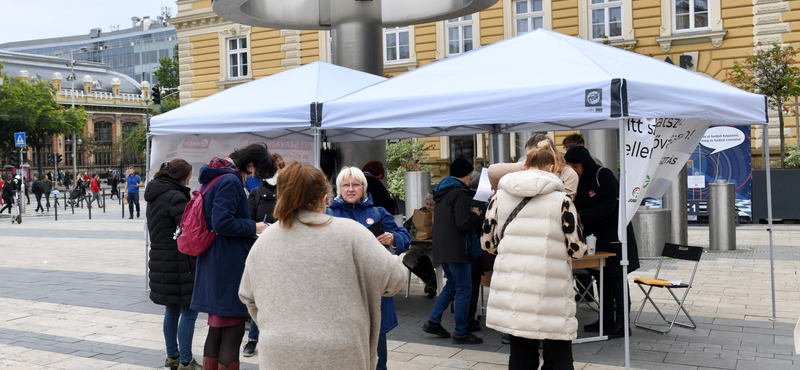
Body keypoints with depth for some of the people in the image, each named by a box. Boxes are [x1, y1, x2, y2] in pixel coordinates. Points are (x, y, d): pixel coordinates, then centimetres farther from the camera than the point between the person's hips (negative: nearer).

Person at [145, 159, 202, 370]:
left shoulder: (154, 197, 14)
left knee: (172, 309, 18)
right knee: (189, 311, -2)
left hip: (161, 261, 10)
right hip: (178, 263, -10)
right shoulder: (175, 197, -17)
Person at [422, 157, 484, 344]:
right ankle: (461, 332, 4)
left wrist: (469, 213, 15)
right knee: (463, 288, -1)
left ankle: (433, 322, 20)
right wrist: (475, 215, -2)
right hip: (455, 248, -9)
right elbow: (463, 223, -21)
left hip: (441, 247, 10)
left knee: (452, 283, 21)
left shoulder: (443, 191, 14)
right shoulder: (460, 192, -15)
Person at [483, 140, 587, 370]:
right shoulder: (560, 199, -5)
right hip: (550, 291, -3)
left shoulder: (500, 196, 5)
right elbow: (576, 249, -2)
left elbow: (489, 242, 12)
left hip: (511, 287, 3)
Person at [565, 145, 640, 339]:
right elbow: (578, 207, 10)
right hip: (595, 234, 8)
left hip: (614, 235, -8)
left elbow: (607, 207, -24)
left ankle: (621, 323, 0)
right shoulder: (579, 181, 7)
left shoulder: (604, 175, -16)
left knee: (616, 278, -5)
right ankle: (606, 320, 19)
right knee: (601, 277, 11)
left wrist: (580, 216, -30)